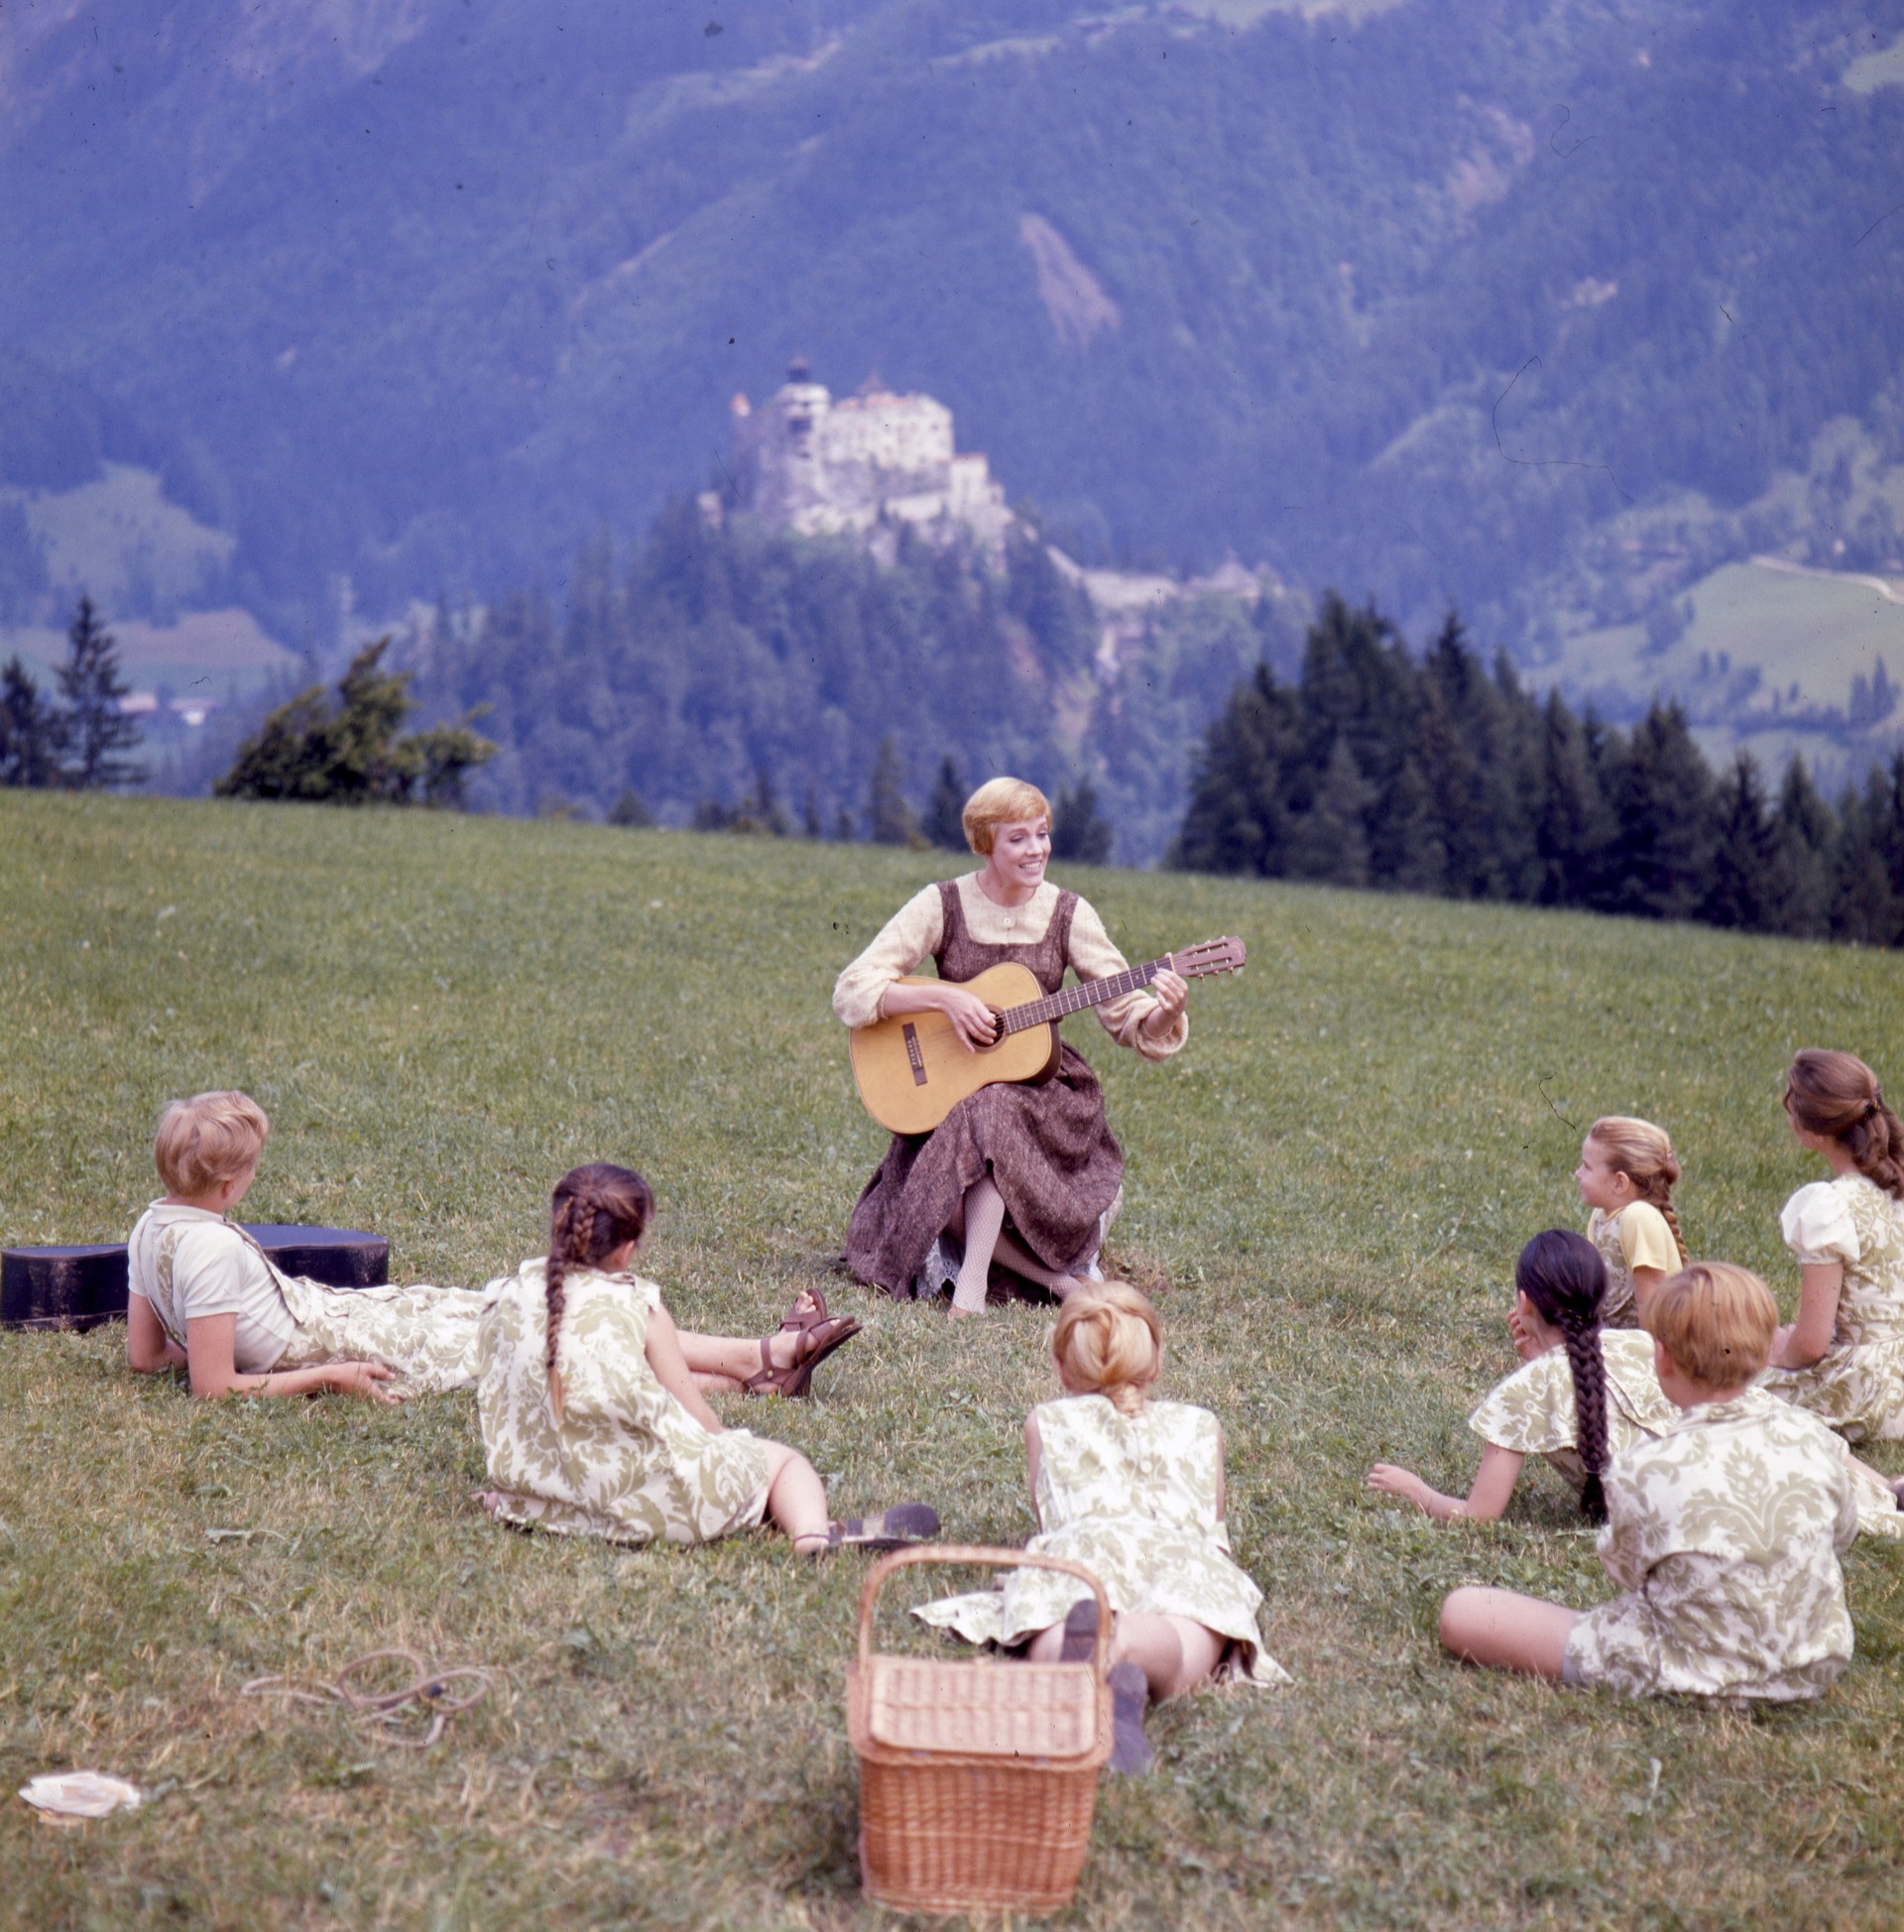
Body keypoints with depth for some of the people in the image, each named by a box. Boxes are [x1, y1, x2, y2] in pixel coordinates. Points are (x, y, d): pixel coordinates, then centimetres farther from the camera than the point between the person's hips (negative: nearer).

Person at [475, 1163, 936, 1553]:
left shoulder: (510, 1296, -1)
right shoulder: (636, 1307, -14)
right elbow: (701, 1423, -6)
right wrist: (734, 1447, 13)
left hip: (532, 1500, 6)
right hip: (639, 1504, -6)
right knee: (783, 1460, 13)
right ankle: (813, 1533, -11)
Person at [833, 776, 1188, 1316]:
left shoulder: (1067, 913, 0)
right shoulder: (942, 905, -5)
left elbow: (1131, 1020, -1)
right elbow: (852, 991, -11)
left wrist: (1163, 1013, -24)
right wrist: (945, 998, -22)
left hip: (1041, 1088, 0)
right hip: (949, 1086, 0)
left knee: (989, 1111, -35)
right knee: (943, 1195, -29)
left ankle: (973, 1278, -33)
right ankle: (1055, 1277, -16)